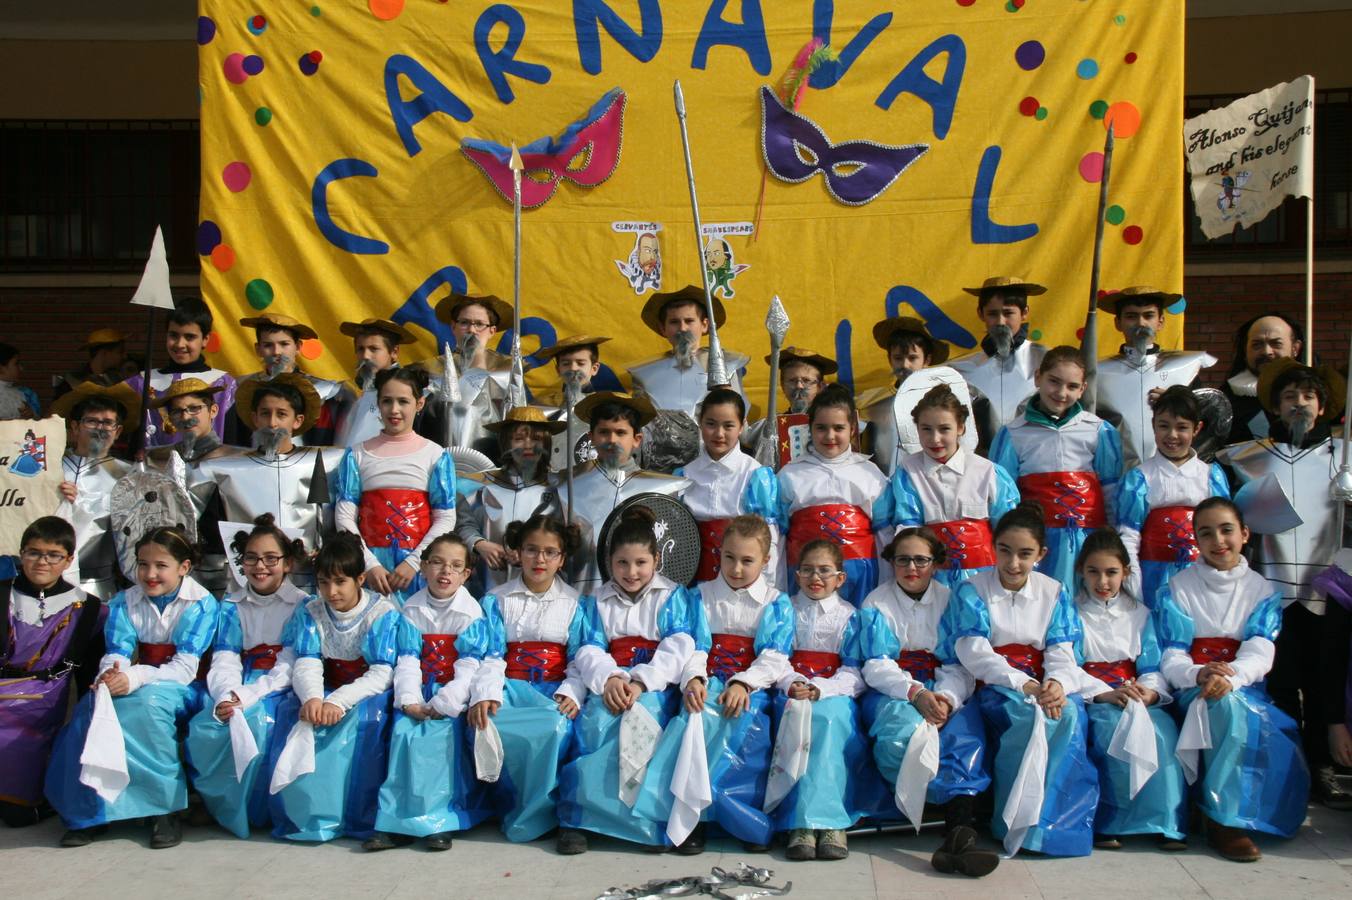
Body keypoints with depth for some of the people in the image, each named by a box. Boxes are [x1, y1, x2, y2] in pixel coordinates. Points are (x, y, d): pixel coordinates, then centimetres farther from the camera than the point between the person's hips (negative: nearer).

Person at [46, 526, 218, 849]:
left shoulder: (201, 603, -7)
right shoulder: (124, 602, 7)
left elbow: (185, 667, -16)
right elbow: (116, 653, -5)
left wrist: (135, 678, -32)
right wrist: (112, 674, -31)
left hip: (181, 689, -4)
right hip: (136, 686, 4)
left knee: (148, 701, -37)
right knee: (94, 706, -29)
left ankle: (166, 808, -25)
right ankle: (90, 809, -16)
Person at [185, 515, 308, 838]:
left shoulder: (301, 605, 2)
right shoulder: (230, 606, 13)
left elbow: (287, 668, -8)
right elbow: (224, 662, 0)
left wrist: (245, 697, -23)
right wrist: (226, 696, -23)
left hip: (279, 692, -3)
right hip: (235, 693, 3)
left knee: (257, 719, -35)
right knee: (202, 727, -28)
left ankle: (256, 811, -13)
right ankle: (221, 803, -6)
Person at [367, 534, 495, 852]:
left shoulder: (471, 612, -2)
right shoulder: (412, 610, 7)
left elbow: (469, 666, -8)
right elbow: (408, 660, 0)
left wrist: (442, 704, -18)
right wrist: (409, 700, -16)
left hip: (452, 696, -3)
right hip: (420, 695, 3)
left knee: (439, 735, -28)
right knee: (403, 733, -23)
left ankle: (436, 819, -18)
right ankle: (396, 821, -16)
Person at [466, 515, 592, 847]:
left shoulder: (574, 603, 12)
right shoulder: (497, 601, 13)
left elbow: (580, 658, 4)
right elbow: (490, 655, 1)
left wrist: (571, 693, -15)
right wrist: (486, 694, -18)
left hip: (554, 689, -1)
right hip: (511, 686, 1)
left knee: (557, 728, -35)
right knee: (487, 726, -33)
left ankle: (529, 818, -17)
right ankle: (511, 804, -12)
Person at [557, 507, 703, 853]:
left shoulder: (674, 597, 11)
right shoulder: (598, 601, 19)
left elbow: (678, 648, -3)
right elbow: (589, 650, 5)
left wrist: (640, 683, -19)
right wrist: (609, 678, -20)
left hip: (655, 686, -2)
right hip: (610, 685, 2)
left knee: (639, 714, -36)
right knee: (595, 721, -32)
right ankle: (575, 815, -28)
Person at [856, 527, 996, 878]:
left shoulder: (951, 600, 12)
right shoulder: (876, 603, 7)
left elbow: (960, 664, 3)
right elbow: (876, 665, -4)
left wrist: (947, 698, -20)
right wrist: (916, 693, -22)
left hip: (945, 693, 1)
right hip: (893, 691, -1)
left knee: (965, 733, -33)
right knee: (902, 731, -37)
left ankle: (960, 830, -48)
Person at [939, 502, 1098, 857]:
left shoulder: (1054, 593, 11)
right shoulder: (971, 591, 1)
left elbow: (1062, 654, 1)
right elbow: (974, 654, -12)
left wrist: (1057, 683, -24)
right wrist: (1024, 685, -26)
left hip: (1043, 685, 3)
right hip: (995, 688, -3)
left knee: (1069, 712, -31)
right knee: (1028, 713, -35)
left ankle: (1041, 823, -25)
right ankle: (1014, 823, -21)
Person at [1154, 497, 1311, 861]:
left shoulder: (1264, 591, 11)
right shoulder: (1177, 589, 6)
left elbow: (1260, 653, -5)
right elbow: (1170, 658, -3)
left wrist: (1230, 677, -28)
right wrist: (1199, 674, -27)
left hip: (1245, 690, 2)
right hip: (1192, 693, -2)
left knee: (1230, 702, -33)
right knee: (1229, 708, -35)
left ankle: (1223, 819, -17)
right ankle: (1225, 818, -29)